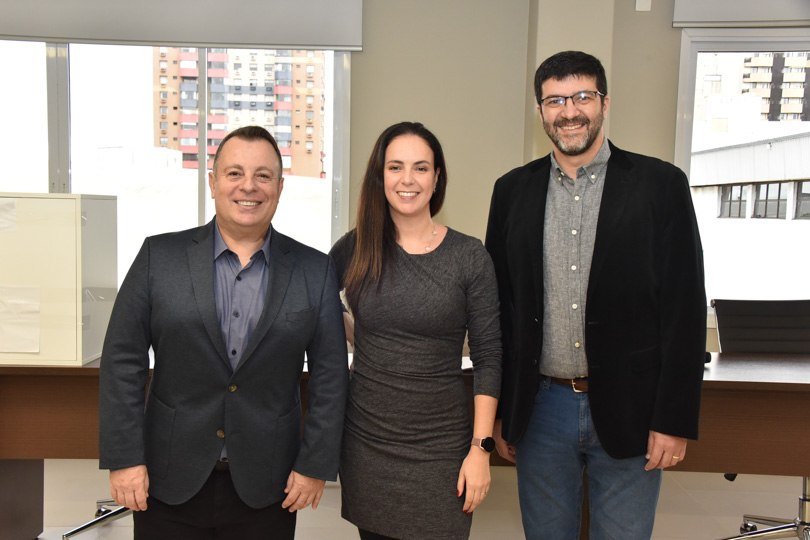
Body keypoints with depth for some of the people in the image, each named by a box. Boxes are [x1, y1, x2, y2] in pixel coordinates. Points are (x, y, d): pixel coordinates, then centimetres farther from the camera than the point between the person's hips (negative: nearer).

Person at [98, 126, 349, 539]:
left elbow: (329, 375, 0)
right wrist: (124, 457, -6)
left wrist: (316, 465, -3)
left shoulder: (314, 270, -1)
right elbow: (123, 361, -2)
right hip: (170, 481, 0)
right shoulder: (160, 256, -1)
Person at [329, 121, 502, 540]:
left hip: (440, 448, -2)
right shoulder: (355, 247, -1)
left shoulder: (469, 255, -6)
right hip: (365, 442, 2)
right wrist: (362, 343, 5)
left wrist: (480, 448, -8)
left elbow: (488, 356, -4)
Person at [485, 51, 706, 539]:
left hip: (627, 413, -2)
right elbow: (499, 304, 5)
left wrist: (675, 421, -8)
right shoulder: (514, 190, 4)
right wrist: (498, 411, 5)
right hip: (540, 410, 2)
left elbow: (686, 308, -5)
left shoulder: (661, 184, -4)